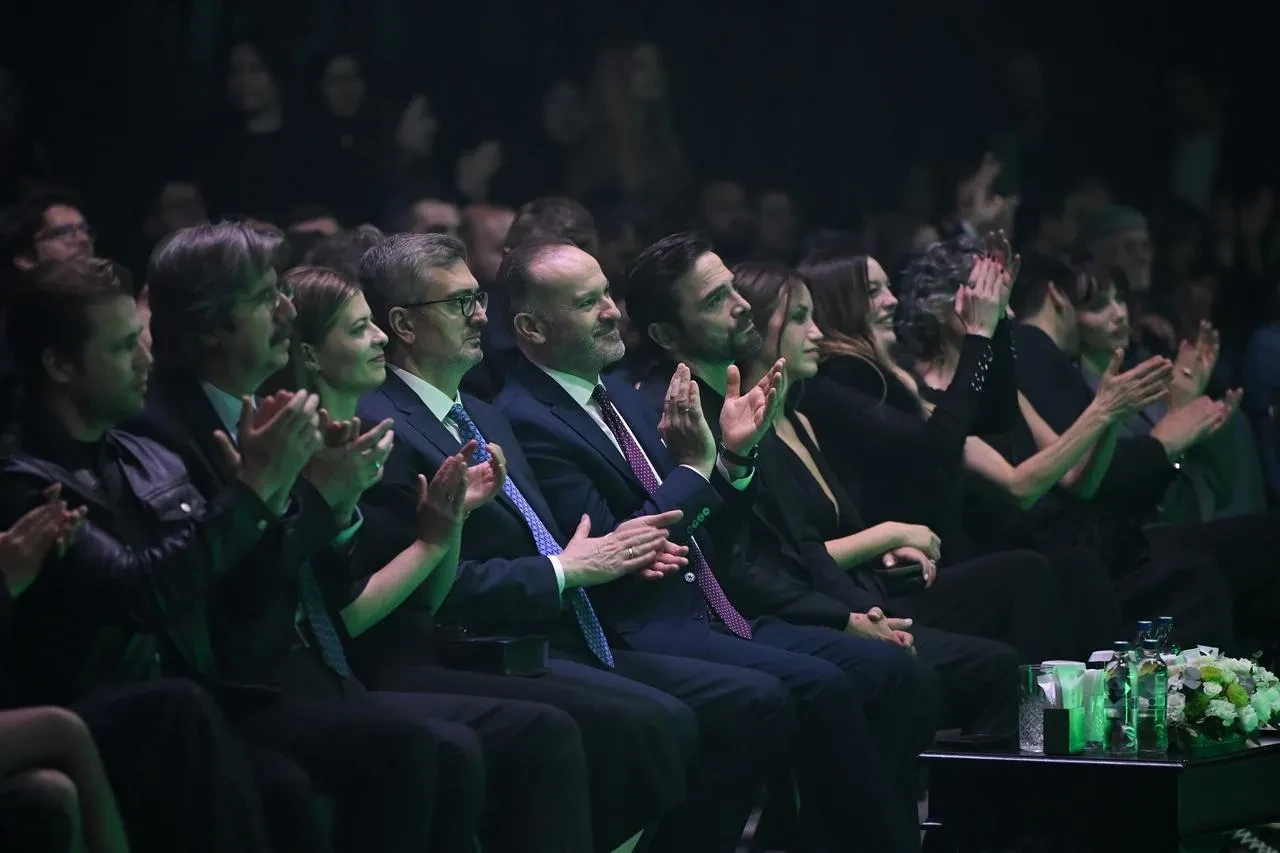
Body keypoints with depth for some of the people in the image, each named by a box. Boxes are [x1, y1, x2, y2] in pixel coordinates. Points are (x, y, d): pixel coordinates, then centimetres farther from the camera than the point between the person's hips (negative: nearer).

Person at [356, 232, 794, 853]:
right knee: (663, 722, -31)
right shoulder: (379, 428, -9)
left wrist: (618, 556, 4)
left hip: (565, 641, 10)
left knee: (757, 702, -5)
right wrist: (566, 569, -9)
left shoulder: (483, 416, 22)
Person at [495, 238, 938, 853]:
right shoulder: (528, 421, -10)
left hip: (707, 612, 9)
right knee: (821, 688, -27)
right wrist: (694, 466, -13)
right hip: (638, 634, -9)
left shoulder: (620, 394, 17)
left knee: (891, 672, -8)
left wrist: (733, 455, 2)